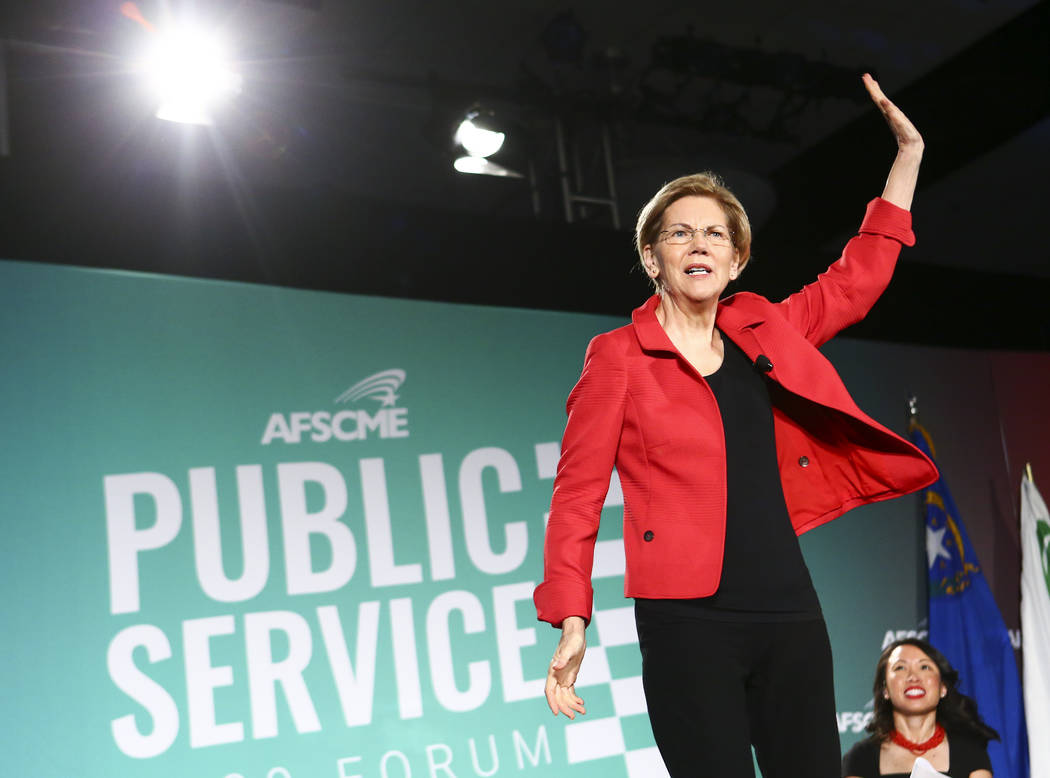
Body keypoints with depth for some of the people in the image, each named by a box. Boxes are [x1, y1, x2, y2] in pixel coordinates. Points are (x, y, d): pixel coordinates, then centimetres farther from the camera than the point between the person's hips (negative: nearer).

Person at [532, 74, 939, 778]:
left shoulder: (763, 331, 12)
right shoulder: (618, 357, -1)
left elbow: (856, 280, 24)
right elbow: (578, 493, -3)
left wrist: (909, 153, 25)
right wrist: (571, 621, -10)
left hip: (790, 610, 5)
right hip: (687, 621, -5)